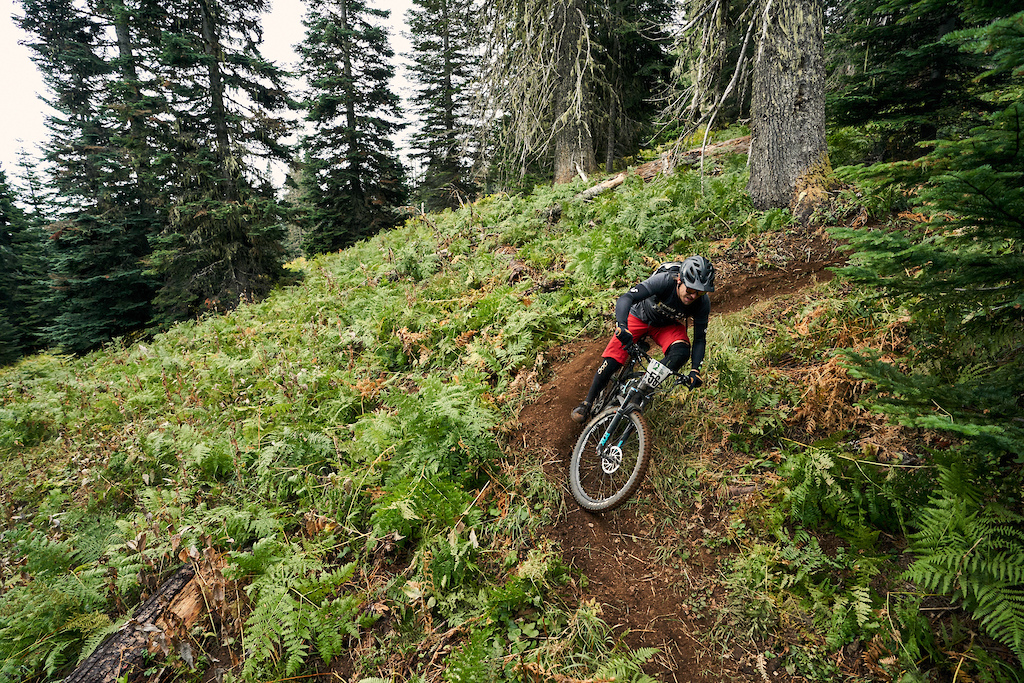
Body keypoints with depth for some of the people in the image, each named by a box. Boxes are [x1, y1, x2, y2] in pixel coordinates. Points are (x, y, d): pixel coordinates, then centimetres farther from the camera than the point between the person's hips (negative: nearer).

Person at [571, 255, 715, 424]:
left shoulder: (702, 304, -25)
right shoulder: (664, 280, -36)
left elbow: (700, 339, -15)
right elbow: (625, 298, -45)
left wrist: (695, 370, -28)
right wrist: (622, 327, -62)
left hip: (668, 326, 3)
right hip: (639, 317, -2)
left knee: (682, 352, -29)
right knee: (612, 360, -15)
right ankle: (587, 403, 4)